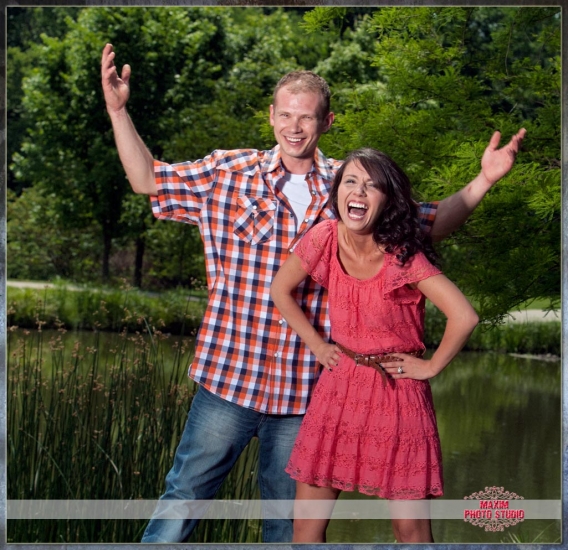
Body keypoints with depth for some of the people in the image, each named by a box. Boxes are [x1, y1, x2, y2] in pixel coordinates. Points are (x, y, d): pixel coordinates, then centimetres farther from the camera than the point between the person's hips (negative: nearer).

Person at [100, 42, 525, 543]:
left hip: (306, 388, 1)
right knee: (186, 495, 5)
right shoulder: (228, 173, 1)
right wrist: (119, 111, -3)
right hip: (230, 375, -1)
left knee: (287, 519, 14)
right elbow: (149, 181, 6)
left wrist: (483, 181, -2)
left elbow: (433, 224, 11)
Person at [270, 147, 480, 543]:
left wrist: (431, 367, -11)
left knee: (410, 524, 3)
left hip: (398, 390, -3)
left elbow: (464, 317, -21)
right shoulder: (324, 239, -6)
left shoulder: (404, 255, -16)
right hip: (340, 384, 3)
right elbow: (281, 290, 10)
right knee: (307, 519, 4)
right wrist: (317, 346, 6)